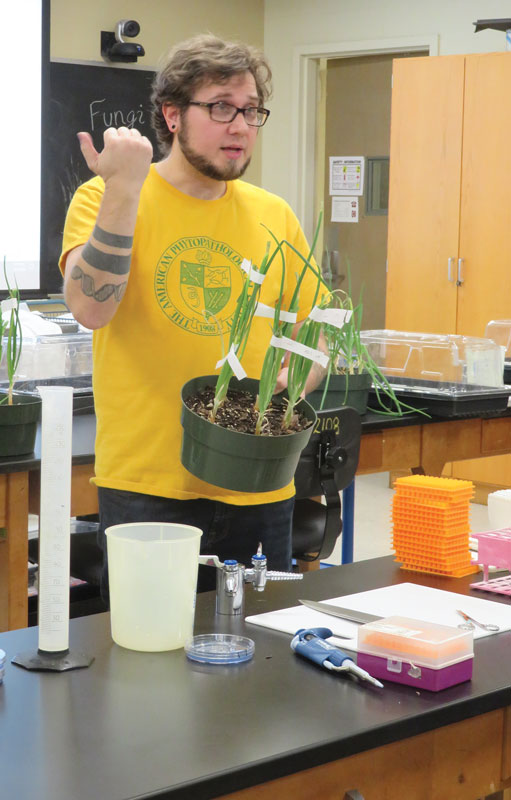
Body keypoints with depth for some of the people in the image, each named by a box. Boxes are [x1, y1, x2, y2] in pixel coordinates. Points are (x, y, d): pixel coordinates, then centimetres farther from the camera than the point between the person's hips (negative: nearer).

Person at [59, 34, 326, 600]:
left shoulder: (274, 216, 9)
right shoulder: (104, 199, -2)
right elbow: (91, 310, -18)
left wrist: (286, 386, -5)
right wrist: (124, 190, -22)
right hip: (146, 484, -4)